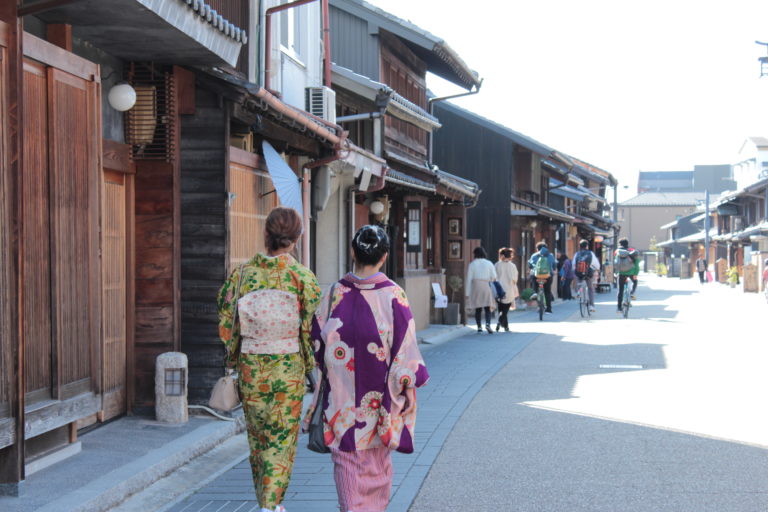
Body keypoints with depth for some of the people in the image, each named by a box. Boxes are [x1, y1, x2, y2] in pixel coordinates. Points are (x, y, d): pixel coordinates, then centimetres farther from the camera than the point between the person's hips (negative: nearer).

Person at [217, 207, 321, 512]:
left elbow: (226, 323, 1)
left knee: (257, 436, 17)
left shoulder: (243, 273, -4)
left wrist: (234, 358, 15)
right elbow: (313, 326, -9)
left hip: (250, 367, 2)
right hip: (288, 368, -2)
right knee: (282, 439, 7)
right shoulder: (302, 276, -10)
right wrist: (311, 364, 7)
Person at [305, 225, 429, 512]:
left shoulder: (335, 294, -6)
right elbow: (404, 348, -9)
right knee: (377, 459, 17)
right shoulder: (394, 295, -11)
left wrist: (323, 379, 12)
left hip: (341, 393, 0)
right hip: (379, 394, 0)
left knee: (347, 455, 7)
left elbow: (318, 342, -1)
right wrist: (409, 381, 3)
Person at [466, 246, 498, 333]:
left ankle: (479, 327, 6)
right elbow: (494, 277, 1)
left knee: (478, 309, 7)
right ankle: (487, 323, -21)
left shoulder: (472, 264, 2)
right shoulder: (489, 263, 4)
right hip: (486, 286, 0)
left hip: (475, 286, 0)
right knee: (487, 308, 1)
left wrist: (467, 292, 2)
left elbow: (469, 279, 0)